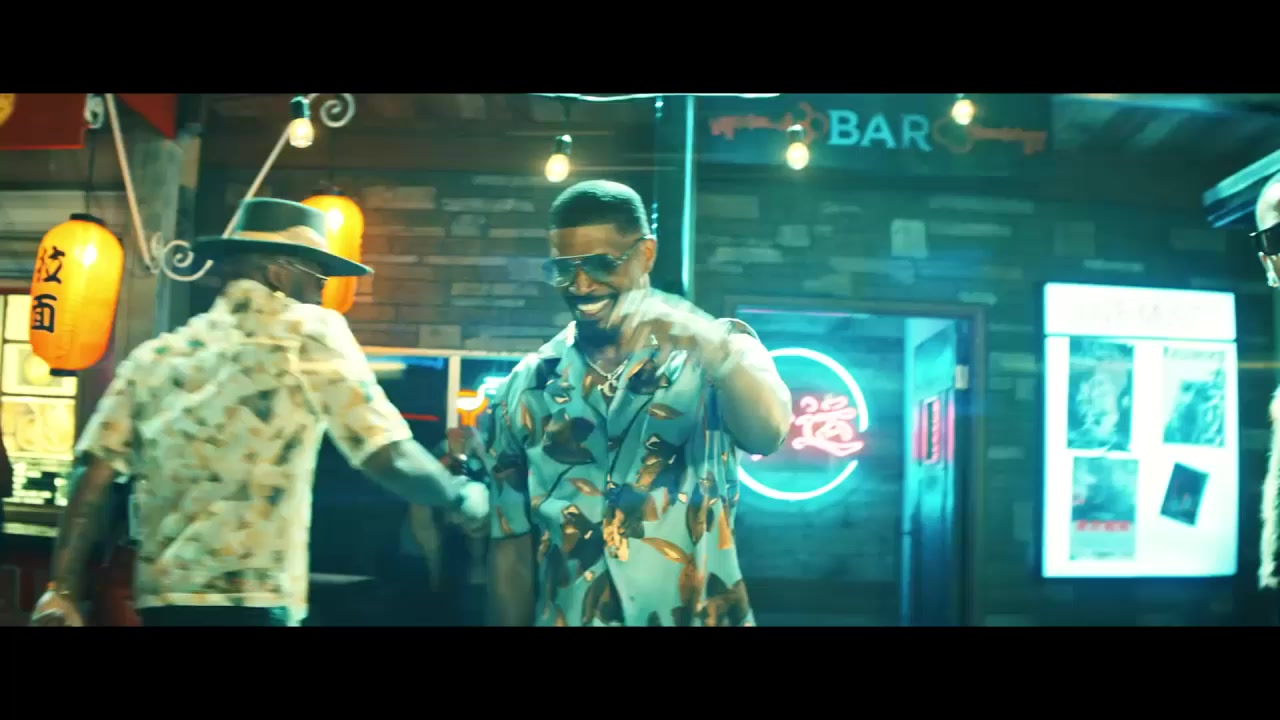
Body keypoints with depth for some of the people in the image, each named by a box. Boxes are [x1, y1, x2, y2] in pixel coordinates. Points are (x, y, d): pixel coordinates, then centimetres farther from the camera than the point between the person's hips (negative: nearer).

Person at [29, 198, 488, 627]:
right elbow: (389, 458, -10)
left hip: (159, 598, 7)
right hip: (252, 602, -6)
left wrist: (62, 589, 1)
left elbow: (93, 473, 2)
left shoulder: (153, 354, 11)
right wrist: (464, 497, 6)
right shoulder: (309, 333, -4)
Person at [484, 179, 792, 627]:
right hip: (566, 617, 2)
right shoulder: (525, 390, -1)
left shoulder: (713, 354, -6)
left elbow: (768, 434, -26)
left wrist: (708, 340, -42)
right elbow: (512, 546, 2)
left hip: (699, 617, -2)